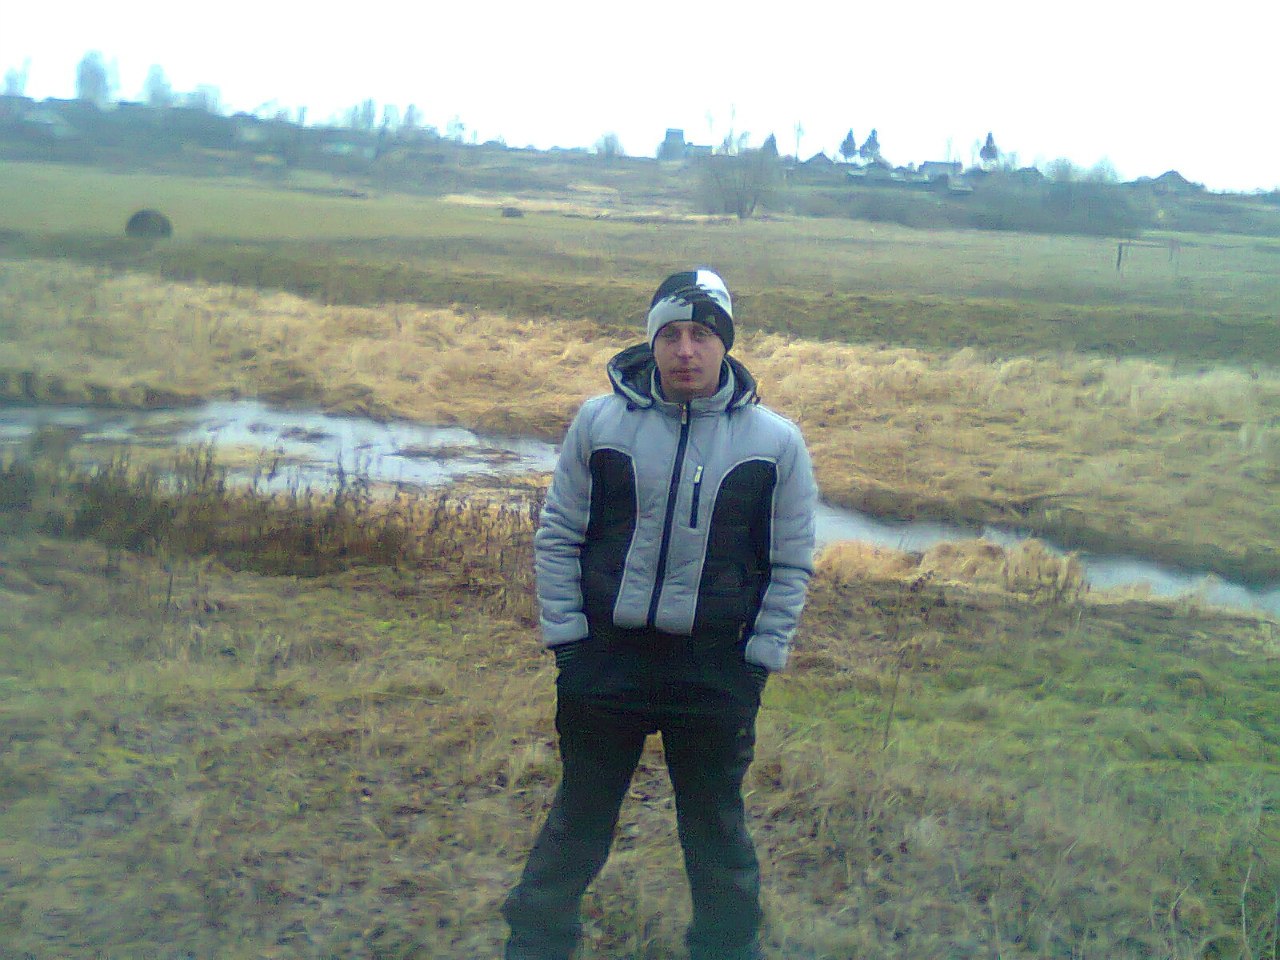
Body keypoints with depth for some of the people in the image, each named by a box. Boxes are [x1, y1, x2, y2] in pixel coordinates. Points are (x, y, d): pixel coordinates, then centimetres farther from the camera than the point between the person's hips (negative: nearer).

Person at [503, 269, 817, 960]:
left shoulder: (776, 442, -7)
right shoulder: (599, 421, -6)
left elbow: (792, 565, 0)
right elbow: (557, 537, 1)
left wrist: (757, 664, -3)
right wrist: (566, 640, -3)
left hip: (716, 671, 0)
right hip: (605, 658, 1)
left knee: (716, 828, 16)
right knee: (579, 818, 17)